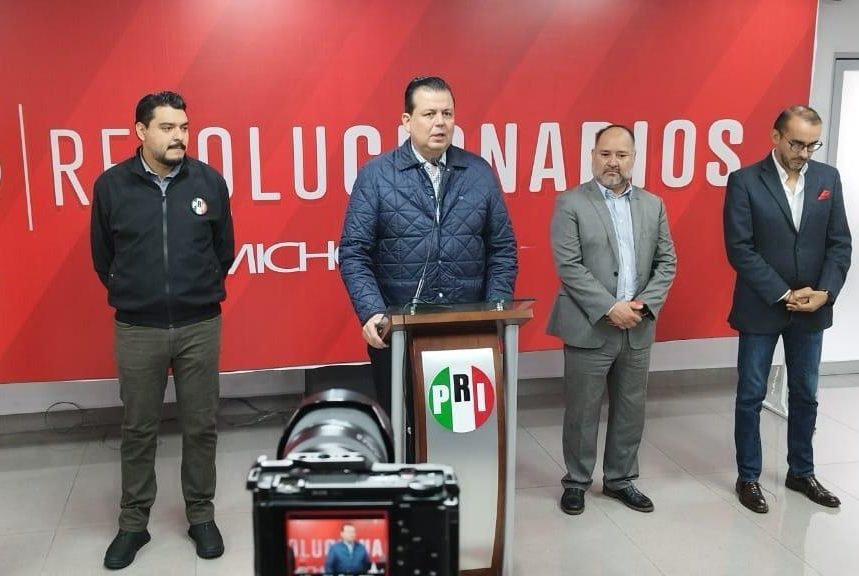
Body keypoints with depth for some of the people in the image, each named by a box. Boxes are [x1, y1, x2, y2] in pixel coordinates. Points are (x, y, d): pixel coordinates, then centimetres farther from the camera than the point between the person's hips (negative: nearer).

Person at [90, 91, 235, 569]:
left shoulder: (210, 181, -3)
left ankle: (201, 516, 27)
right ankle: (134, 523, 27)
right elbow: (103, 258, 9)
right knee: (139, 430, 12)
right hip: (137, 330, 0)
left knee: (201, 426, 10)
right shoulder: (111, 186, -4)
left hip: (201, 326, 0)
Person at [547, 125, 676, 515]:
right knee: (582, 411, 5)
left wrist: (645, 304, -8)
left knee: (631, 410, 12)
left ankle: (620, 479, 28)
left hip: (638, 329, 4)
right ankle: (576, 482, 22)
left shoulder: (653, 205, 9)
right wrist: (609, 308, -17)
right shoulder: (570, 204, -5)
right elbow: (568, 266, -12)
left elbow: (667, 261, 8)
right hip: (588, 328, -4)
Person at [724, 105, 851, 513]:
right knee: (751, 396, 6)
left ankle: (801, 472, 30)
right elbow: (739, 249, -13)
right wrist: (784, 295, -15)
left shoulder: (828, 178, 3)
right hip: (761, 308, -4)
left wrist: (824, 292, -11)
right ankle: (748, 477, 19)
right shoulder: (744, 181, -9)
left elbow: (840, 243, 3)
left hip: (812, 308, 4)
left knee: (805, 394, 14)